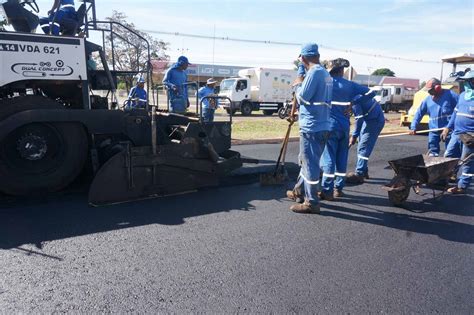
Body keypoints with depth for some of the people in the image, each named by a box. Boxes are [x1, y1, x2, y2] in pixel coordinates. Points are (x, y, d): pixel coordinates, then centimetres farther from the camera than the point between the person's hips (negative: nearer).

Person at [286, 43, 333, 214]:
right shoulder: (326, 73, 16)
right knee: (307, 161, 20)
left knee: (310, 164, -3)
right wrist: (299, 114, 26)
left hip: (311, 127, -10)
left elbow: (302, 97, -16)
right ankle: (300, 191, 35)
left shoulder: (314, 72, -14)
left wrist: (298, 86, 4)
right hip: (322, 126, 10)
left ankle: (312, 203, 5)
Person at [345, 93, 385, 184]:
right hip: (374, 118, 10)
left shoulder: (353, 99, -21)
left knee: (363, 148, -9)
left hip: (374, 120, -10)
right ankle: (364, 171, 23)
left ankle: (359, 175, -7)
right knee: (363, 147, 15)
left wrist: (354, 136, -15)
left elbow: (359, 117, -22)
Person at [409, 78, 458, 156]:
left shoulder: (450, 95, -6)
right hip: (434, 130, 4)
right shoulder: (428, 99, 7)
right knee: (432, 153, 6)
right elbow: (419, 113, 7)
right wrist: (413, 127, -1)